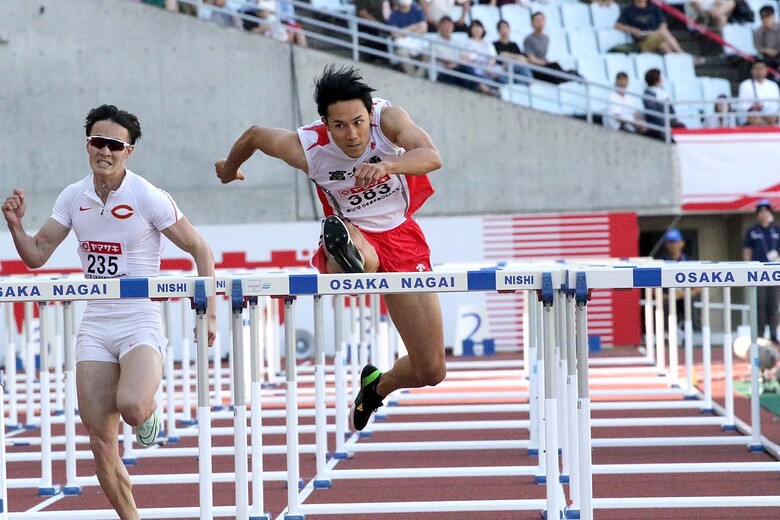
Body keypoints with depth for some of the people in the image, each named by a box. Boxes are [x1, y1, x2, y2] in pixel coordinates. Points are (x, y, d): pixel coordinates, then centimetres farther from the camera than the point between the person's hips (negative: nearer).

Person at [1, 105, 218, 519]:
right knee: (101, 440, -3)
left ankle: (148, 408, 6)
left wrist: (209, 311, -9)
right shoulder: (72, 198, 4)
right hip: (94, 326, 4)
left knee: (131, 407, -31)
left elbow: (200, 250, -2)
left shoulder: (149, 198, -9)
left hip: (140, 324, -4)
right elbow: (36, 256, 10)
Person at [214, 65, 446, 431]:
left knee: (431, 372, 3)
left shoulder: (388, 119, -20)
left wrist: (386, 165, -57)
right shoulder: (308, 148, -20)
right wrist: (228, 170, 21)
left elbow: (431, 157, -37)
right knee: (362, 259, -45)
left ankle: (377, 386, 32)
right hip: (354, 235, -2)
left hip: (401, 238, 2)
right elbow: (254, 135, 0)